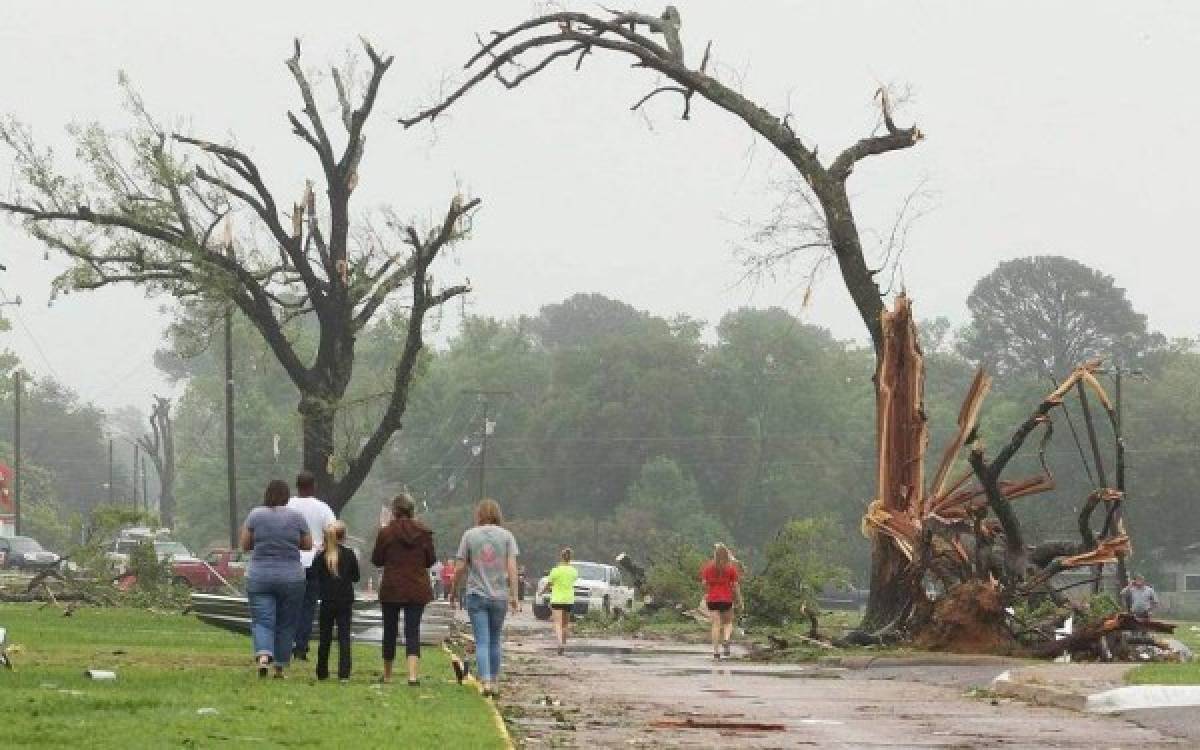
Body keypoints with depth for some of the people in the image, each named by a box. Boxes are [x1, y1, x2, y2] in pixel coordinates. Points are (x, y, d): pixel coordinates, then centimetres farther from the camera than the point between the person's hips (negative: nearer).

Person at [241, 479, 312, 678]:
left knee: (262, 622, -2)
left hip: (260, 577, 0)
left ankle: (263, 655, -28)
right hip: (291, 578, 1)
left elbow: (244, 545, 2)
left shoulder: (255, 515, -3)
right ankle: (280, 667, 14)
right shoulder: (296, 517, -2)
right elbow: (308, 545, 6)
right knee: (285, 624, 11)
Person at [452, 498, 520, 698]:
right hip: (499, 596, 1)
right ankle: (494, 682, 19)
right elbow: (512, 567, -5)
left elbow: (460, 567, 0)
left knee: (482, 642, -3)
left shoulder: (469, 535, 0)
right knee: (495, 641, 14)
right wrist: (514, 596, -5)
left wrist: (454, 591, 13)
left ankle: (486, 682, -16)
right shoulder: (506, 535, 2)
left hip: (476, 595, -1)